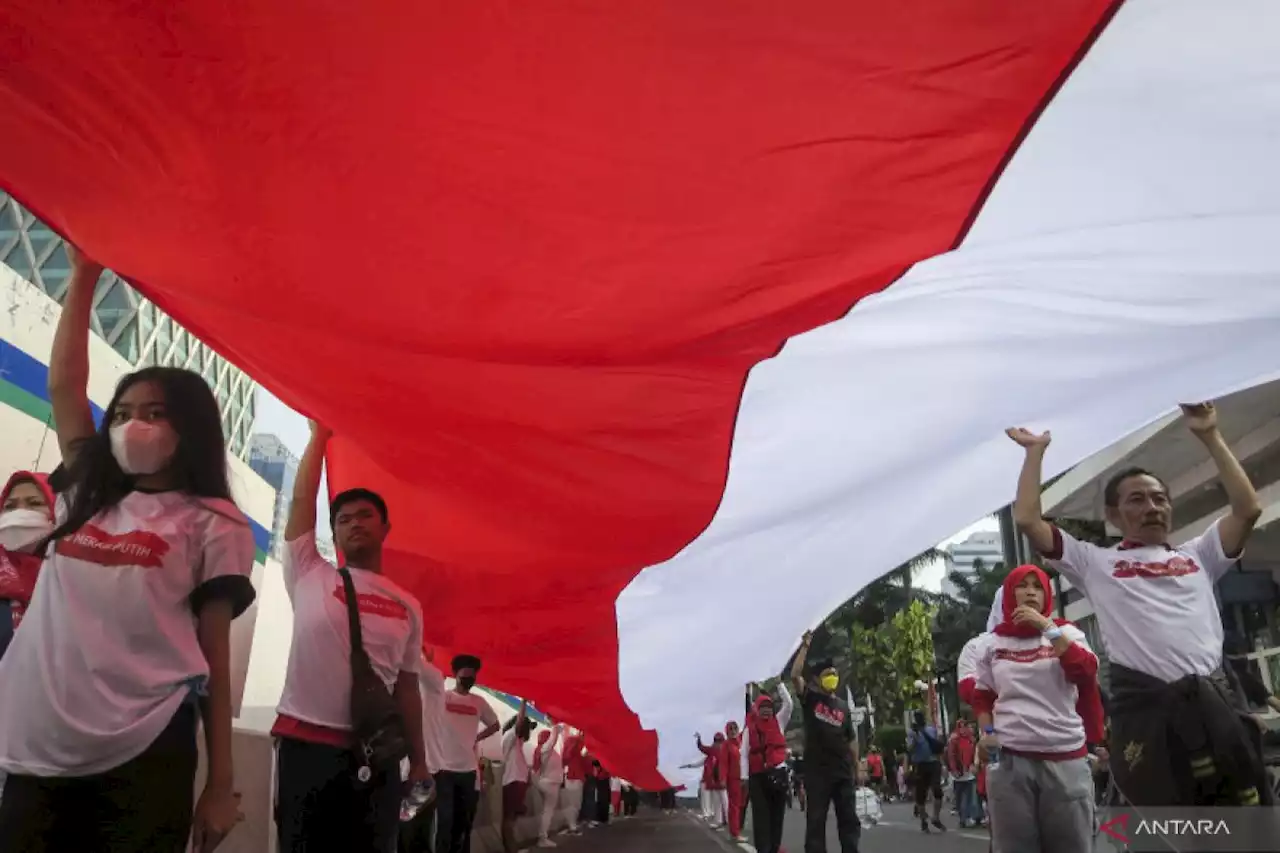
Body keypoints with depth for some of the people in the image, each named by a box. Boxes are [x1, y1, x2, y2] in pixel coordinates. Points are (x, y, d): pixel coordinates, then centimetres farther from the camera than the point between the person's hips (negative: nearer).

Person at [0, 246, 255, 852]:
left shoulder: (211, 524, 2)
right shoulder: (87, 498, 16)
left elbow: (215, 653, 0)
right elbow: (63, 385, 15)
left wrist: (221, 782, -3)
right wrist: (84, 278, 15)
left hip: (142, 757, -4)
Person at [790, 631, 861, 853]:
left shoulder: (843, 706, 13)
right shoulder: (810, 698, 1)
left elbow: (851, 739, 16)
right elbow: (795, 675, -16)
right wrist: (805, 646, -16)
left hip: (843, 771, 4)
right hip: (817, 771, -4)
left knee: (849, 819, 7)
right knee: (815, 820, 0)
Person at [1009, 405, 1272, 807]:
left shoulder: (1196, 555, 21)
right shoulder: (1096, 562, 13)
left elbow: (1248, 509, 10)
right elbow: (1027, 520, 5)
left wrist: (1210, 436, 12)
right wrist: (1036, 451, 12)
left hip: (1213, 698, 3)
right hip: (1144, 705, -2)